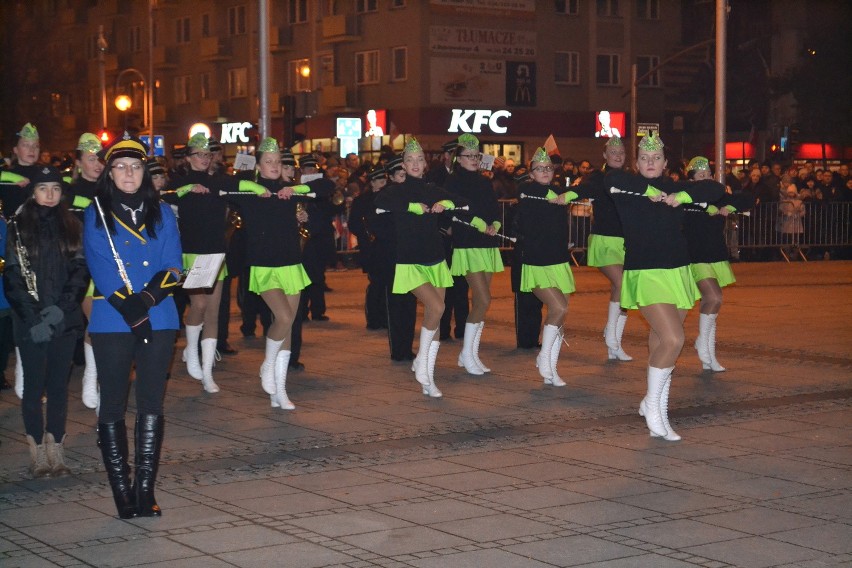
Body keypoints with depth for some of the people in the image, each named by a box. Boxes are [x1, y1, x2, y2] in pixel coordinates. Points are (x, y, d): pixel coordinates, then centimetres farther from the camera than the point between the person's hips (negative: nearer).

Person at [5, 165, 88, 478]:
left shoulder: (72, 226, 9)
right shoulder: (19, 227, 2)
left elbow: (80, 271, 3)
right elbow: (12, 277, -3)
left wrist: (60, 308, -11)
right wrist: (34, 318, -12)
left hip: (65, 320, 2)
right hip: (30, 323, -2)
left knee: (59, 384, 4)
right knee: (34, 384, 1)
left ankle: (56, 449, 7)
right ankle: (38, 452, 4)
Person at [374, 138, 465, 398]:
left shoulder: (432, 191, 12)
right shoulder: (396, 190, -2)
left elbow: (463, 203, 9)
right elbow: (379, 202, -24)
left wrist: (445, 204, -11)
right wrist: (414, 207, -21)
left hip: (435, 260, 5)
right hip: (410, 262, -5)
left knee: (434, 319, 4)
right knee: (436, 307, -23)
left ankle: (428, 379, 13)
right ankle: (421, 363, -4)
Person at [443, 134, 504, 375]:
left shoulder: (484, 182, 15)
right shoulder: (453, 181, -3)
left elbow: (495, 208, 10)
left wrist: (495, 225, -10)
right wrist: (479, 224, -22)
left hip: (488, 245, 6)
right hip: (467, 246, -6)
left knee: (481, 300, 6)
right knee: (484, 300, -14)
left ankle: (472, 354, 13)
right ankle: (467, 354, -3)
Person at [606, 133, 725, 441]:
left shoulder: (674, 188, 9)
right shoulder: (627, 189, -3)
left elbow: (716, 189, 3)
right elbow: (611, 179, -25)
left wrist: (682, 196, -12)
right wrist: (648, 189, -18)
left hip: (677, 273, 5)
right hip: (645, 274, -5)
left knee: (662, 343, 11)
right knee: (673, 340, -19)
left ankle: (656, 408, 28)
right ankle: (652, 406, 0)